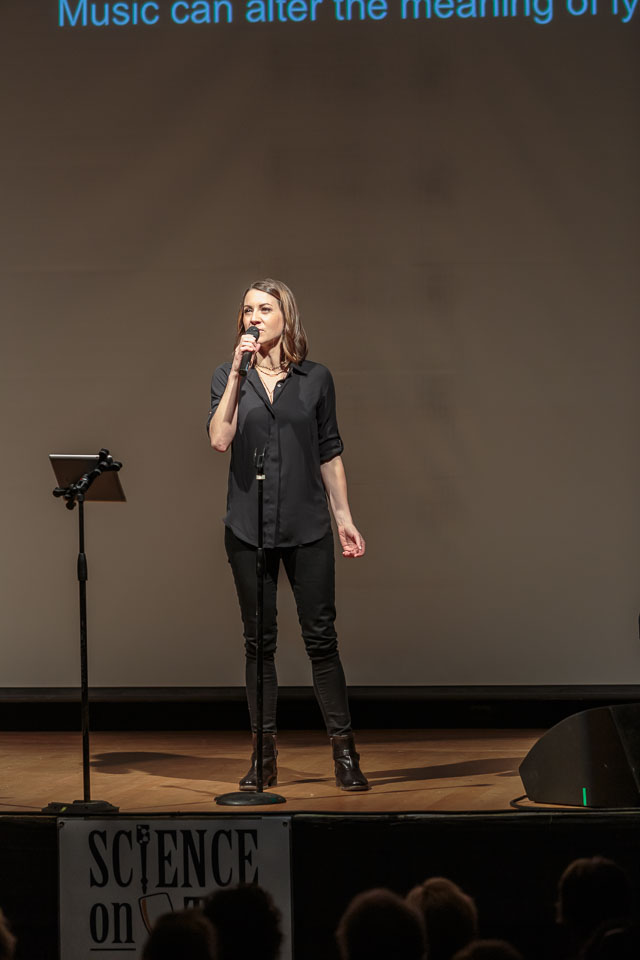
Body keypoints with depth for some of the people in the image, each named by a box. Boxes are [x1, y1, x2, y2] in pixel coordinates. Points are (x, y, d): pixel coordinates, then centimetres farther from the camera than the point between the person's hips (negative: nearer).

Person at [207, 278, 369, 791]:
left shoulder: (315, 378, 5)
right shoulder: (229, 377, 4)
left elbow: (330, 453, 10)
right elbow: (220, 439, -12)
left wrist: (344, 517, 7)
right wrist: (239, 372, -16)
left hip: (307, 527, 0)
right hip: (249, 528, 1)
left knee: (321, 637, -2)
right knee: (259, 641, 4)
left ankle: (345, 754, 3)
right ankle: (265, 758, 10)